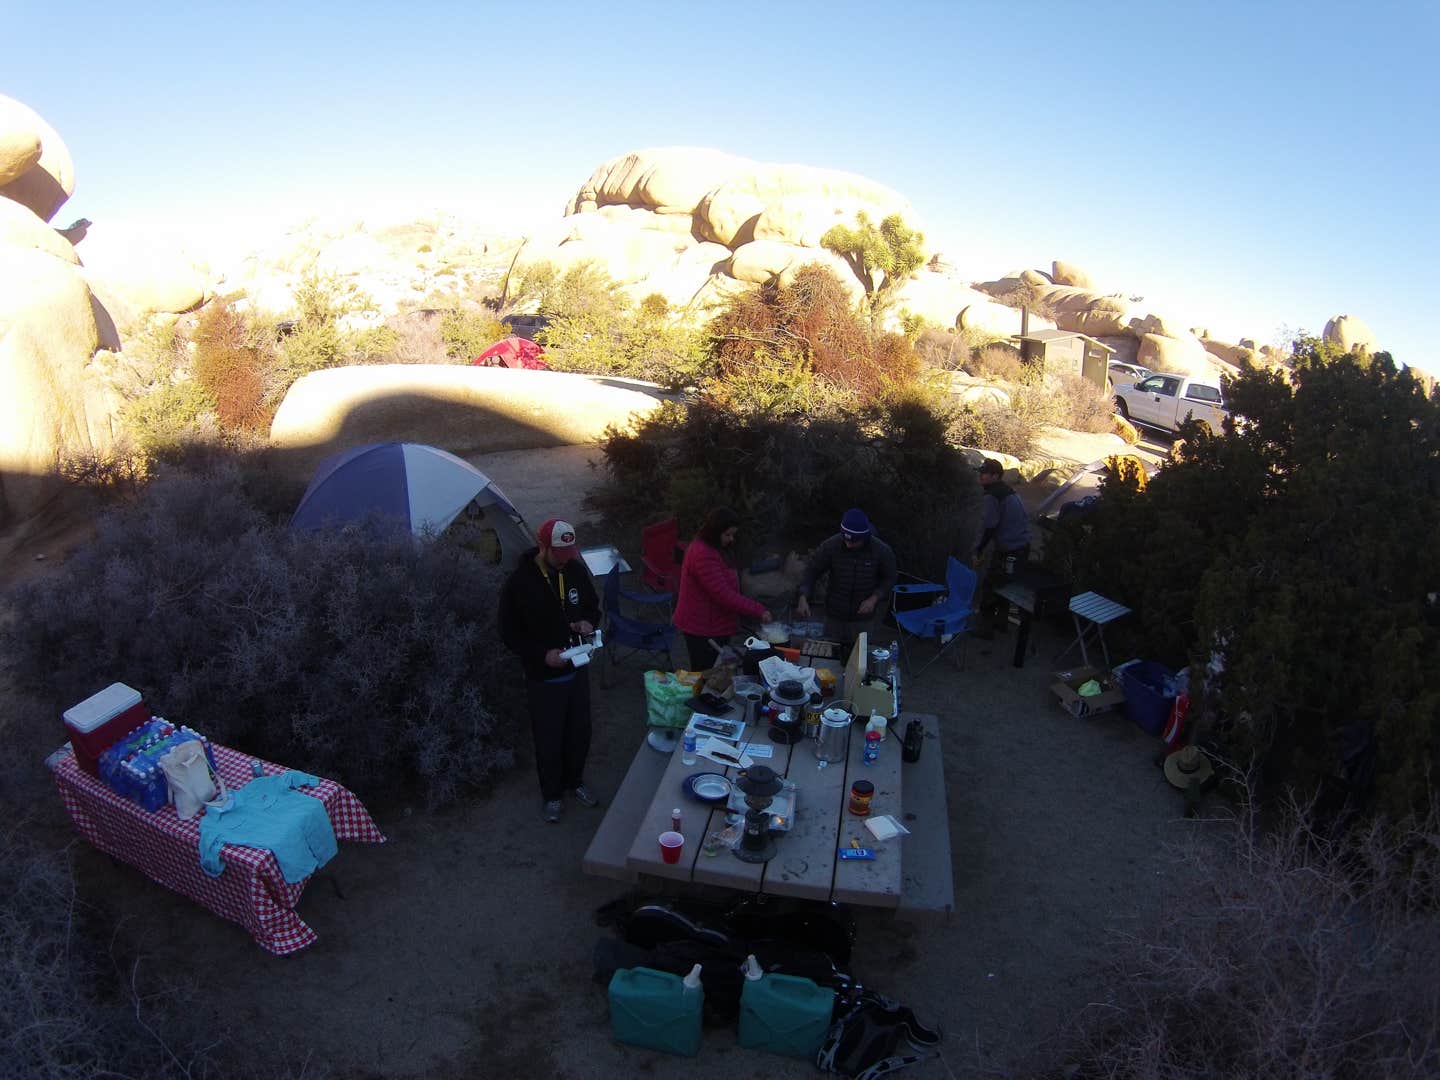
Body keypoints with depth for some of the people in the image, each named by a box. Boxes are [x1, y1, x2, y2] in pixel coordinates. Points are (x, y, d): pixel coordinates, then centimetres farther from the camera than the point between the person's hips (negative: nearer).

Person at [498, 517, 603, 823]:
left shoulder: (576, 570, -6)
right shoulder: (519, 581, -20)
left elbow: (592, 606, 10)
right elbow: (509, 634, -13)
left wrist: (588, 622, -13)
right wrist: (542, 655, -24)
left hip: (577, 669, 5)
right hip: (543, 676, -4)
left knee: (579, 732, 19)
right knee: (549, 739, 11)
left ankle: (575, 781, 44)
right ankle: (552, 795, 34)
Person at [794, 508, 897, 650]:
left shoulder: (882, 551, -16)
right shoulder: (831, 546, -17)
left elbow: (889, 579, -1)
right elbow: (812, 570, -8)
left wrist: (874, 598, -17)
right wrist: (803, 597, -22)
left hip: (864, 618, 0)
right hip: (834, 616, 1)